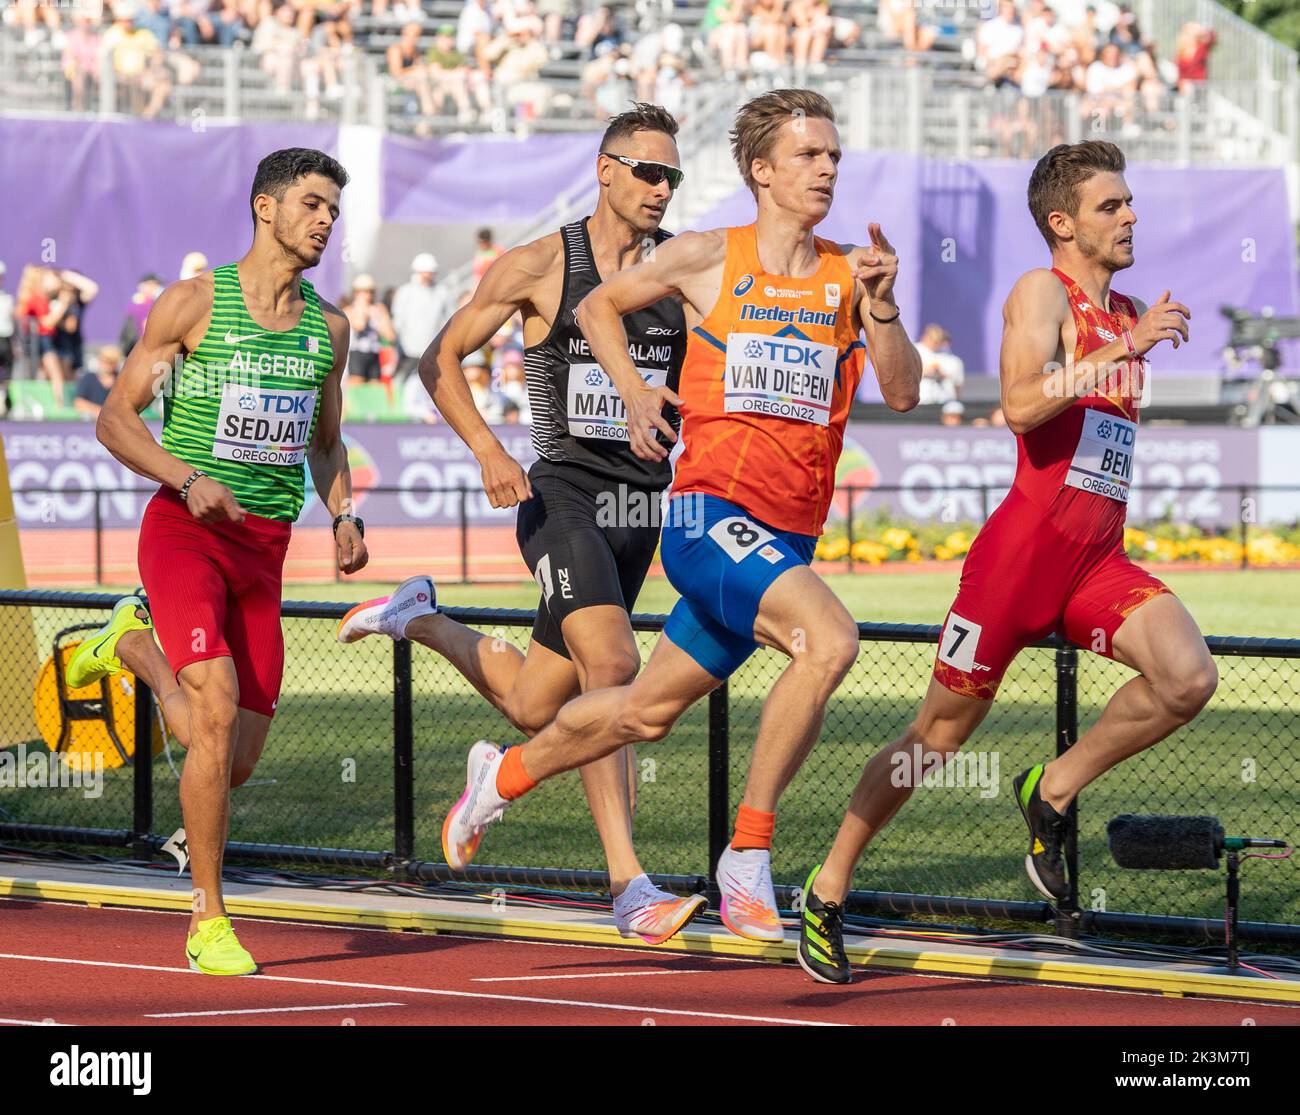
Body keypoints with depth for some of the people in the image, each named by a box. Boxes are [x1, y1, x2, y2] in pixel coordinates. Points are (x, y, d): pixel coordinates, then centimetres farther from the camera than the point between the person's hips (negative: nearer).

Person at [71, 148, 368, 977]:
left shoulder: (329, 327, 11)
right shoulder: (195, 302, -3)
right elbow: (116, 418, -2)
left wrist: (344, 516, 5)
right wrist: (189, 479, -19)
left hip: (264, 549, 5)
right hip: (183, 534, -5)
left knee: (235, 761, 3)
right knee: (218, 714, -23)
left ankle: (134, 643, 32)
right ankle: (208, 921, -9)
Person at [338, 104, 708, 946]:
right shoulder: (540, 266, -2)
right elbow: (441, 359, 4)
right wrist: (488, 449, -11)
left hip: (643, 506, 5)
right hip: (563, 493, -5)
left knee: (534, 705, 9)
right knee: (612, 664, -25)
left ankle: (422, 619, 39)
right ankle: (628, 884, -23)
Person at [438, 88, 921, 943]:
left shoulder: (849, 275, 5)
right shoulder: (707, 258, -1)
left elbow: (903, 392, -3)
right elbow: (599, 305, 15)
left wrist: (883, 309, -18)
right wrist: (635, 392, 1)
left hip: (788, 538, 5)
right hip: (712, 512, -5)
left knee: (648, 711, 17)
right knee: (829, 640, -30)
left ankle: (505, 774, 43)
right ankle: (748, 854, -21)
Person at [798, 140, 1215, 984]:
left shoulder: (1132, 313, 17)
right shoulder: (1043, 292, -6)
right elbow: (1021, 405, -24)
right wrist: (1123, 350, -27)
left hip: (1101, 558, 6)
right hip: (1025, 548, -6)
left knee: (1189, 678, -19)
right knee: (942, 731, 2)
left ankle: (1051, 793, 3)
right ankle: (829, 889, 17)